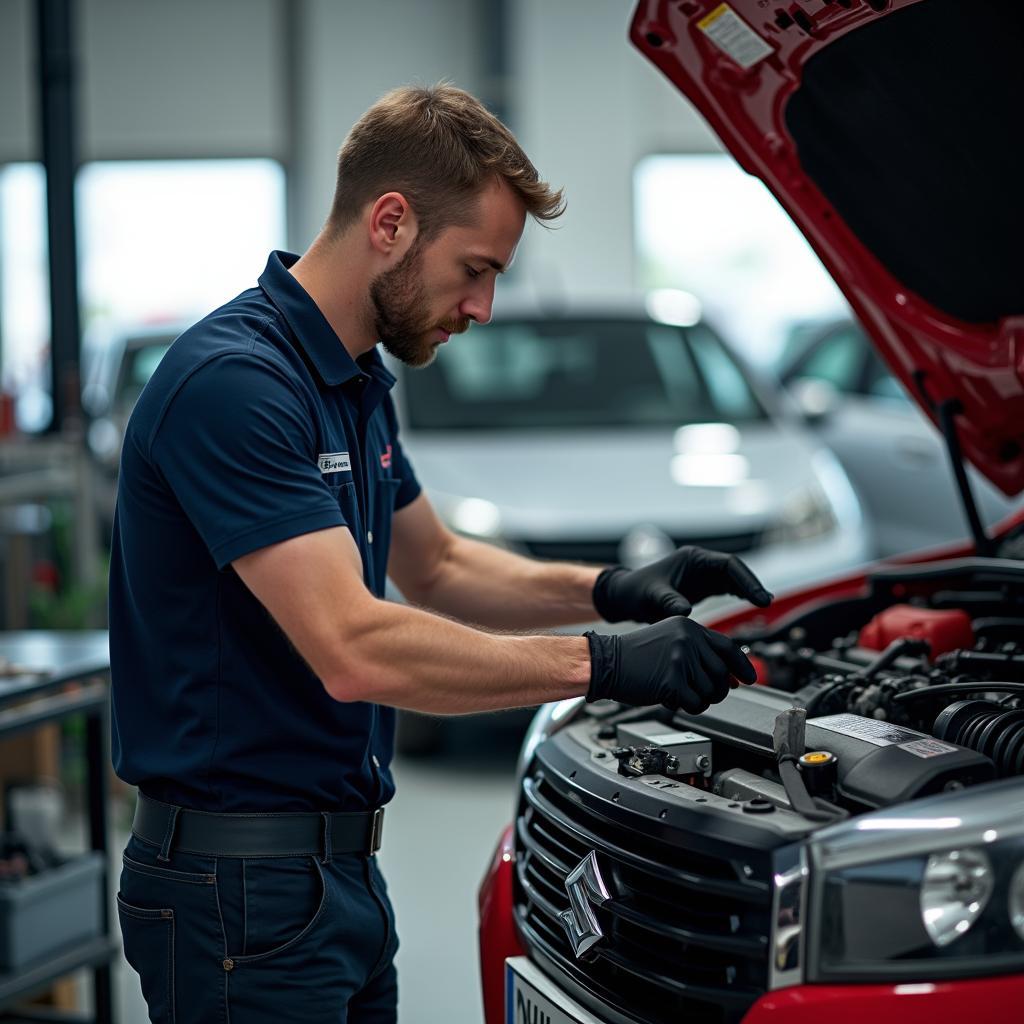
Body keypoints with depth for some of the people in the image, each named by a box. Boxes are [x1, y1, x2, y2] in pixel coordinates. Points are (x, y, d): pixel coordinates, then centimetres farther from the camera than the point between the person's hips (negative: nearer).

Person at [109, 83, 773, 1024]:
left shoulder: (355, 382, 11)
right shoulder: (233, 382, -21)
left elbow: (436, 568, 24)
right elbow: (354, 651, -28)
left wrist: (613, 589, 8)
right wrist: (604, 665, -24)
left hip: (341, 870, 10)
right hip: (243, 884, -10)